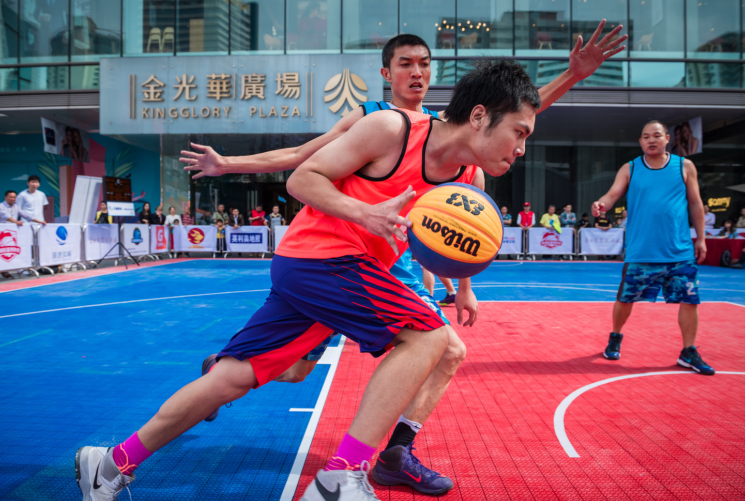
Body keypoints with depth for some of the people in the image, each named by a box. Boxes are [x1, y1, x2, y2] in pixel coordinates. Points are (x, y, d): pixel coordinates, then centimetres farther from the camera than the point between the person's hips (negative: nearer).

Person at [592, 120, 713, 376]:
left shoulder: (685, 166, 6)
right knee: (625, 298, 6)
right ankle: (615, 338, 30)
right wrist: (601, 204, -31)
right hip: (640, 252, -1)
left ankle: (689, 353, 16)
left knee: (689, 300, 1)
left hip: (681, 251, 1)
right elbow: (613, 194, -7)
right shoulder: (629, 169, 4)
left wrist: (701, 238, 7)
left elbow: (695, 204, 9)